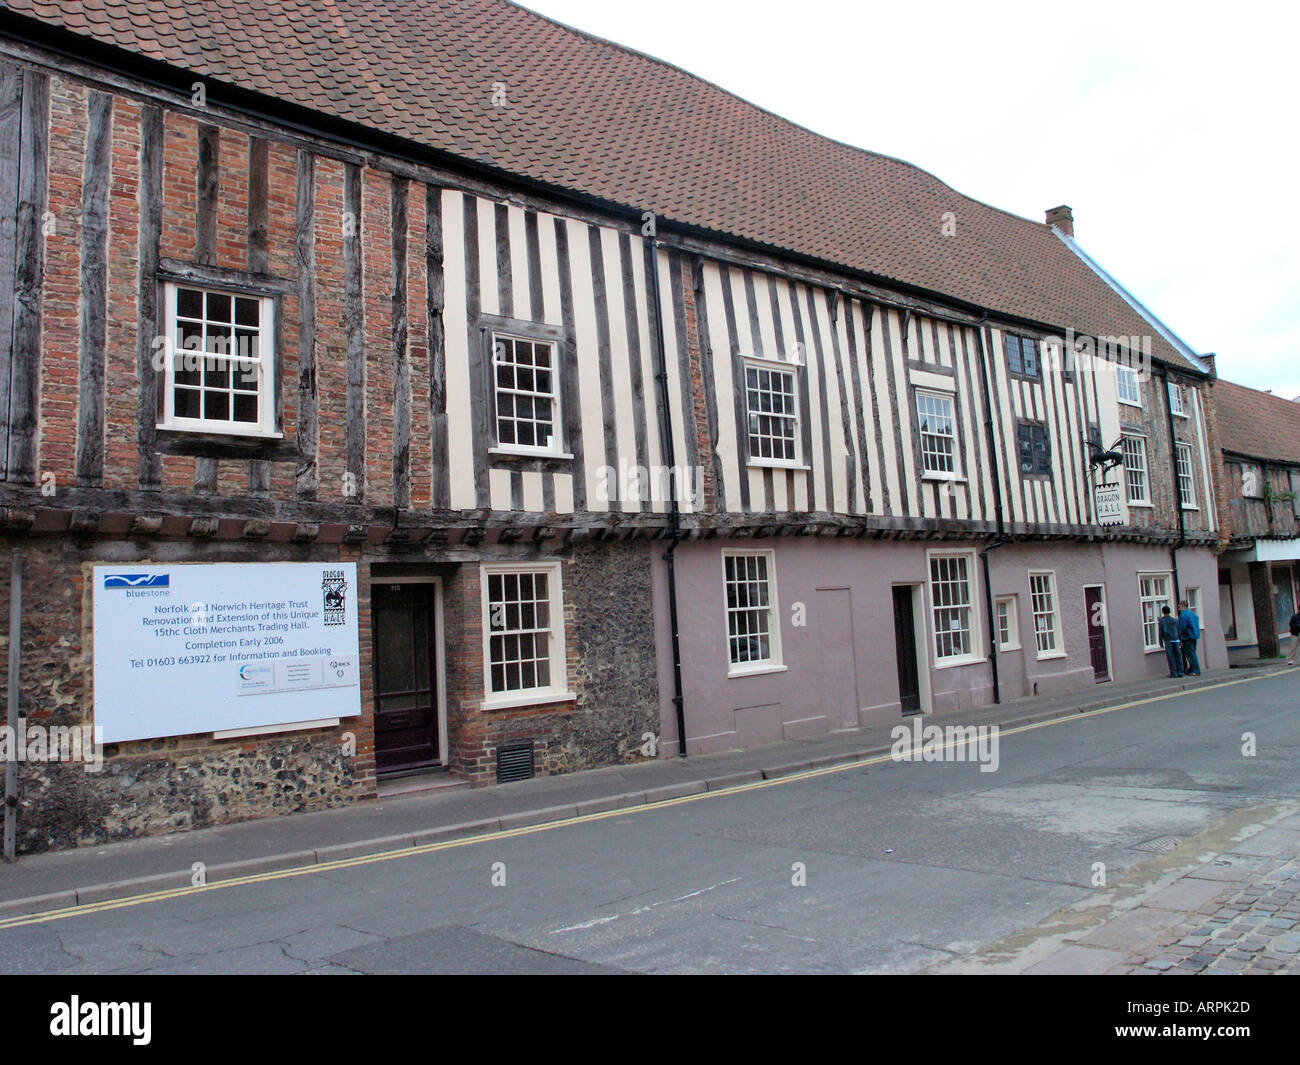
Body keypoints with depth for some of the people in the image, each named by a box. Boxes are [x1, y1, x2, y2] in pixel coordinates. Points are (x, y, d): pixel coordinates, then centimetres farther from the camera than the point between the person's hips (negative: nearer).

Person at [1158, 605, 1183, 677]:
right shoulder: (1175, 620, 9)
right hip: (1176, 640, 3)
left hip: (1168, 641, -3)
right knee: (1178, 656, 6)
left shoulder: (1161, 621, 1)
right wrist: (1181, 641, 14)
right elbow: (1179, 631, 10)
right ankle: (1180, 672, 6)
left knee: (1171, 657, -2)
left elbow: (1161, 632, -1)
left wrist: (1161, 643, 4)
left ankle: (1174, 673, -3)